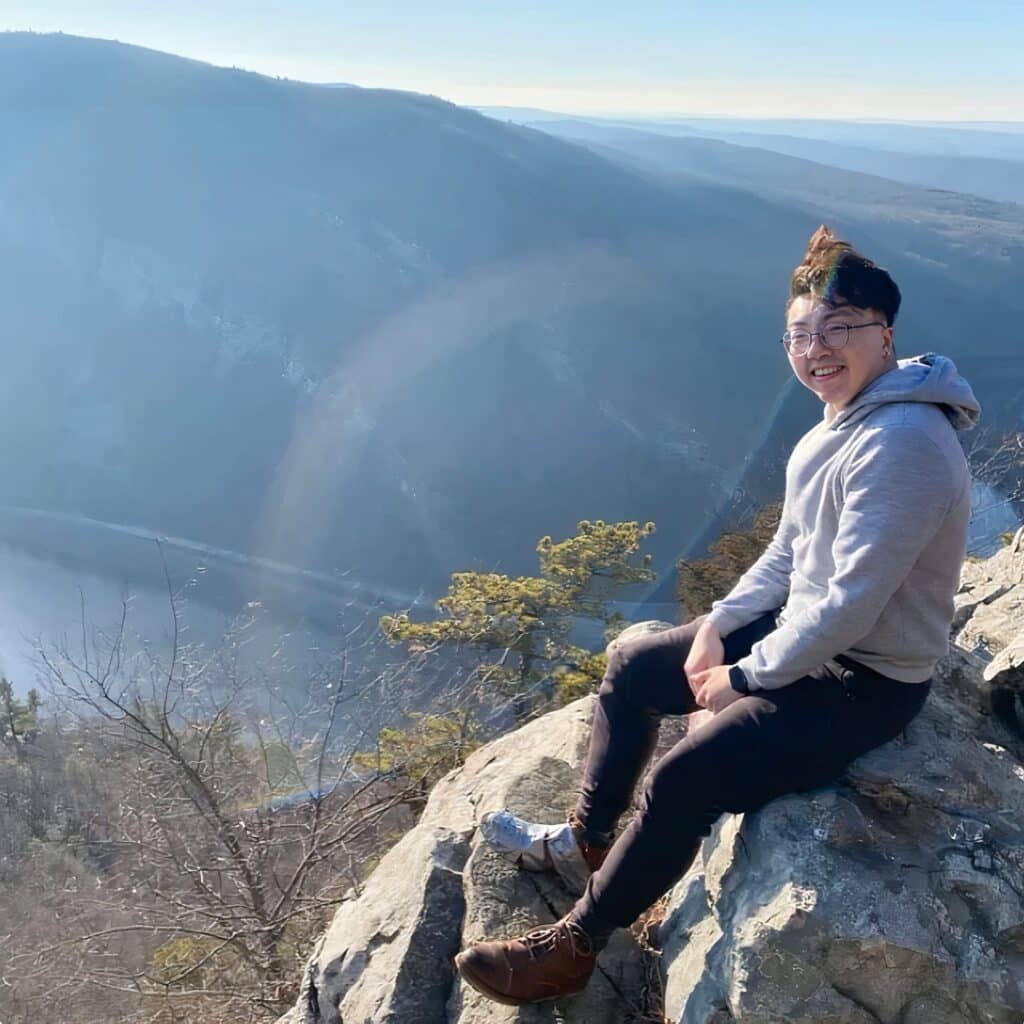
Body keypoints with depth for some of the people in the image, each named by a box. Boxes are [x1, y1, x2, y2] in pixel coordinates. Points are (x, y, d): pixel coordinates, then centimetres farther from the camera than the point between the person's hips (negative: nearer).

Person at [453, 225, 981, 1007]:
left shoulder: (901, 443, -28)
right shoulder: (840, 422, 4)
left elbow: (848, 607, -29)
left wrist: (746, 677, -17)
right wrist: (717, 622, -2)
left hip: (864, 680, -10)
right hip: (803, 633, 10)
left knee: (683, 781, -19)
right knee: (631, 668, 12)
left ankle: (571, 949, 2)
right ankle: (585, 840, 29)